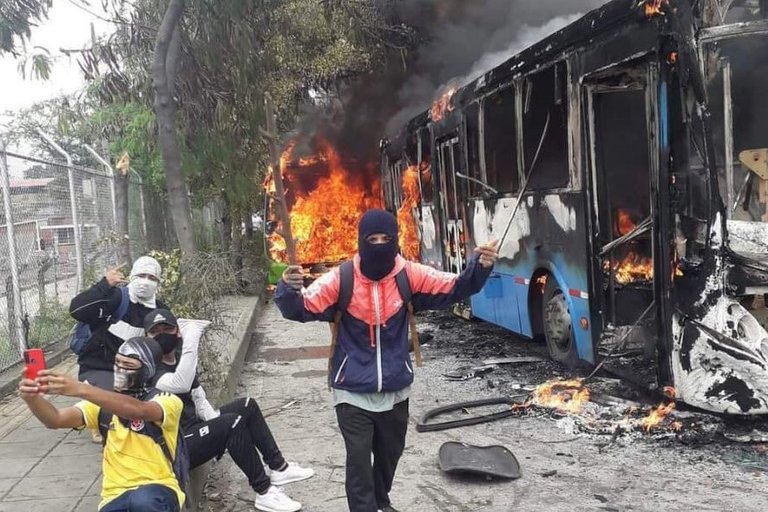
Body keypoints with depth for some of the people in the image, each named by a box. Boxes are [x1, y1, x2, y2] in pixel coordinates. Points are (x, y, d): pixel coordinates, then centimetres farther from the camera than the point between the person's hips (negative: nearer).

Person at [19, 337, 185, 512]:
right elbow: (56, 420, -4)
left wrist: (80, 389, -37)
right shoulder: (106, 402, 10)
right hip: (116, 496, 4)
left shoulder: (168, 401, -5)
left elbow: (138, 410, -28)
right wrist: (32, 397, -26)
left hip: (158, 492, -3)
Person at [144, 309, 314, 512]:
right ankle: (264, 492, -19)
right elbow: (181, 385, -40)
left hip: (195, 431, 10)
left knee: (246, 406, 8)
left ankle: (278, 468, 11)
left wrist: (215, 422, -1)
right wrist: (191, 337, -40)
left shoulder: (179, 357, 9)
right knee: (233, 423, -27)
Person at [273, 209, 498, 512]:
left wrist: (480, 267, -24)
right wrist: (289, 289, -42)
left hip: (395, 388, 4)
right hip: (352, 391, -4)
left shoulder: (409, 276, -9)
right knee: (358, 458, -5)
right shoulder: (341, 279, -16)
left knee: (390, 453, 23)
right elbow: (302, 309, -20)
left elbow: (455, 288, -6)